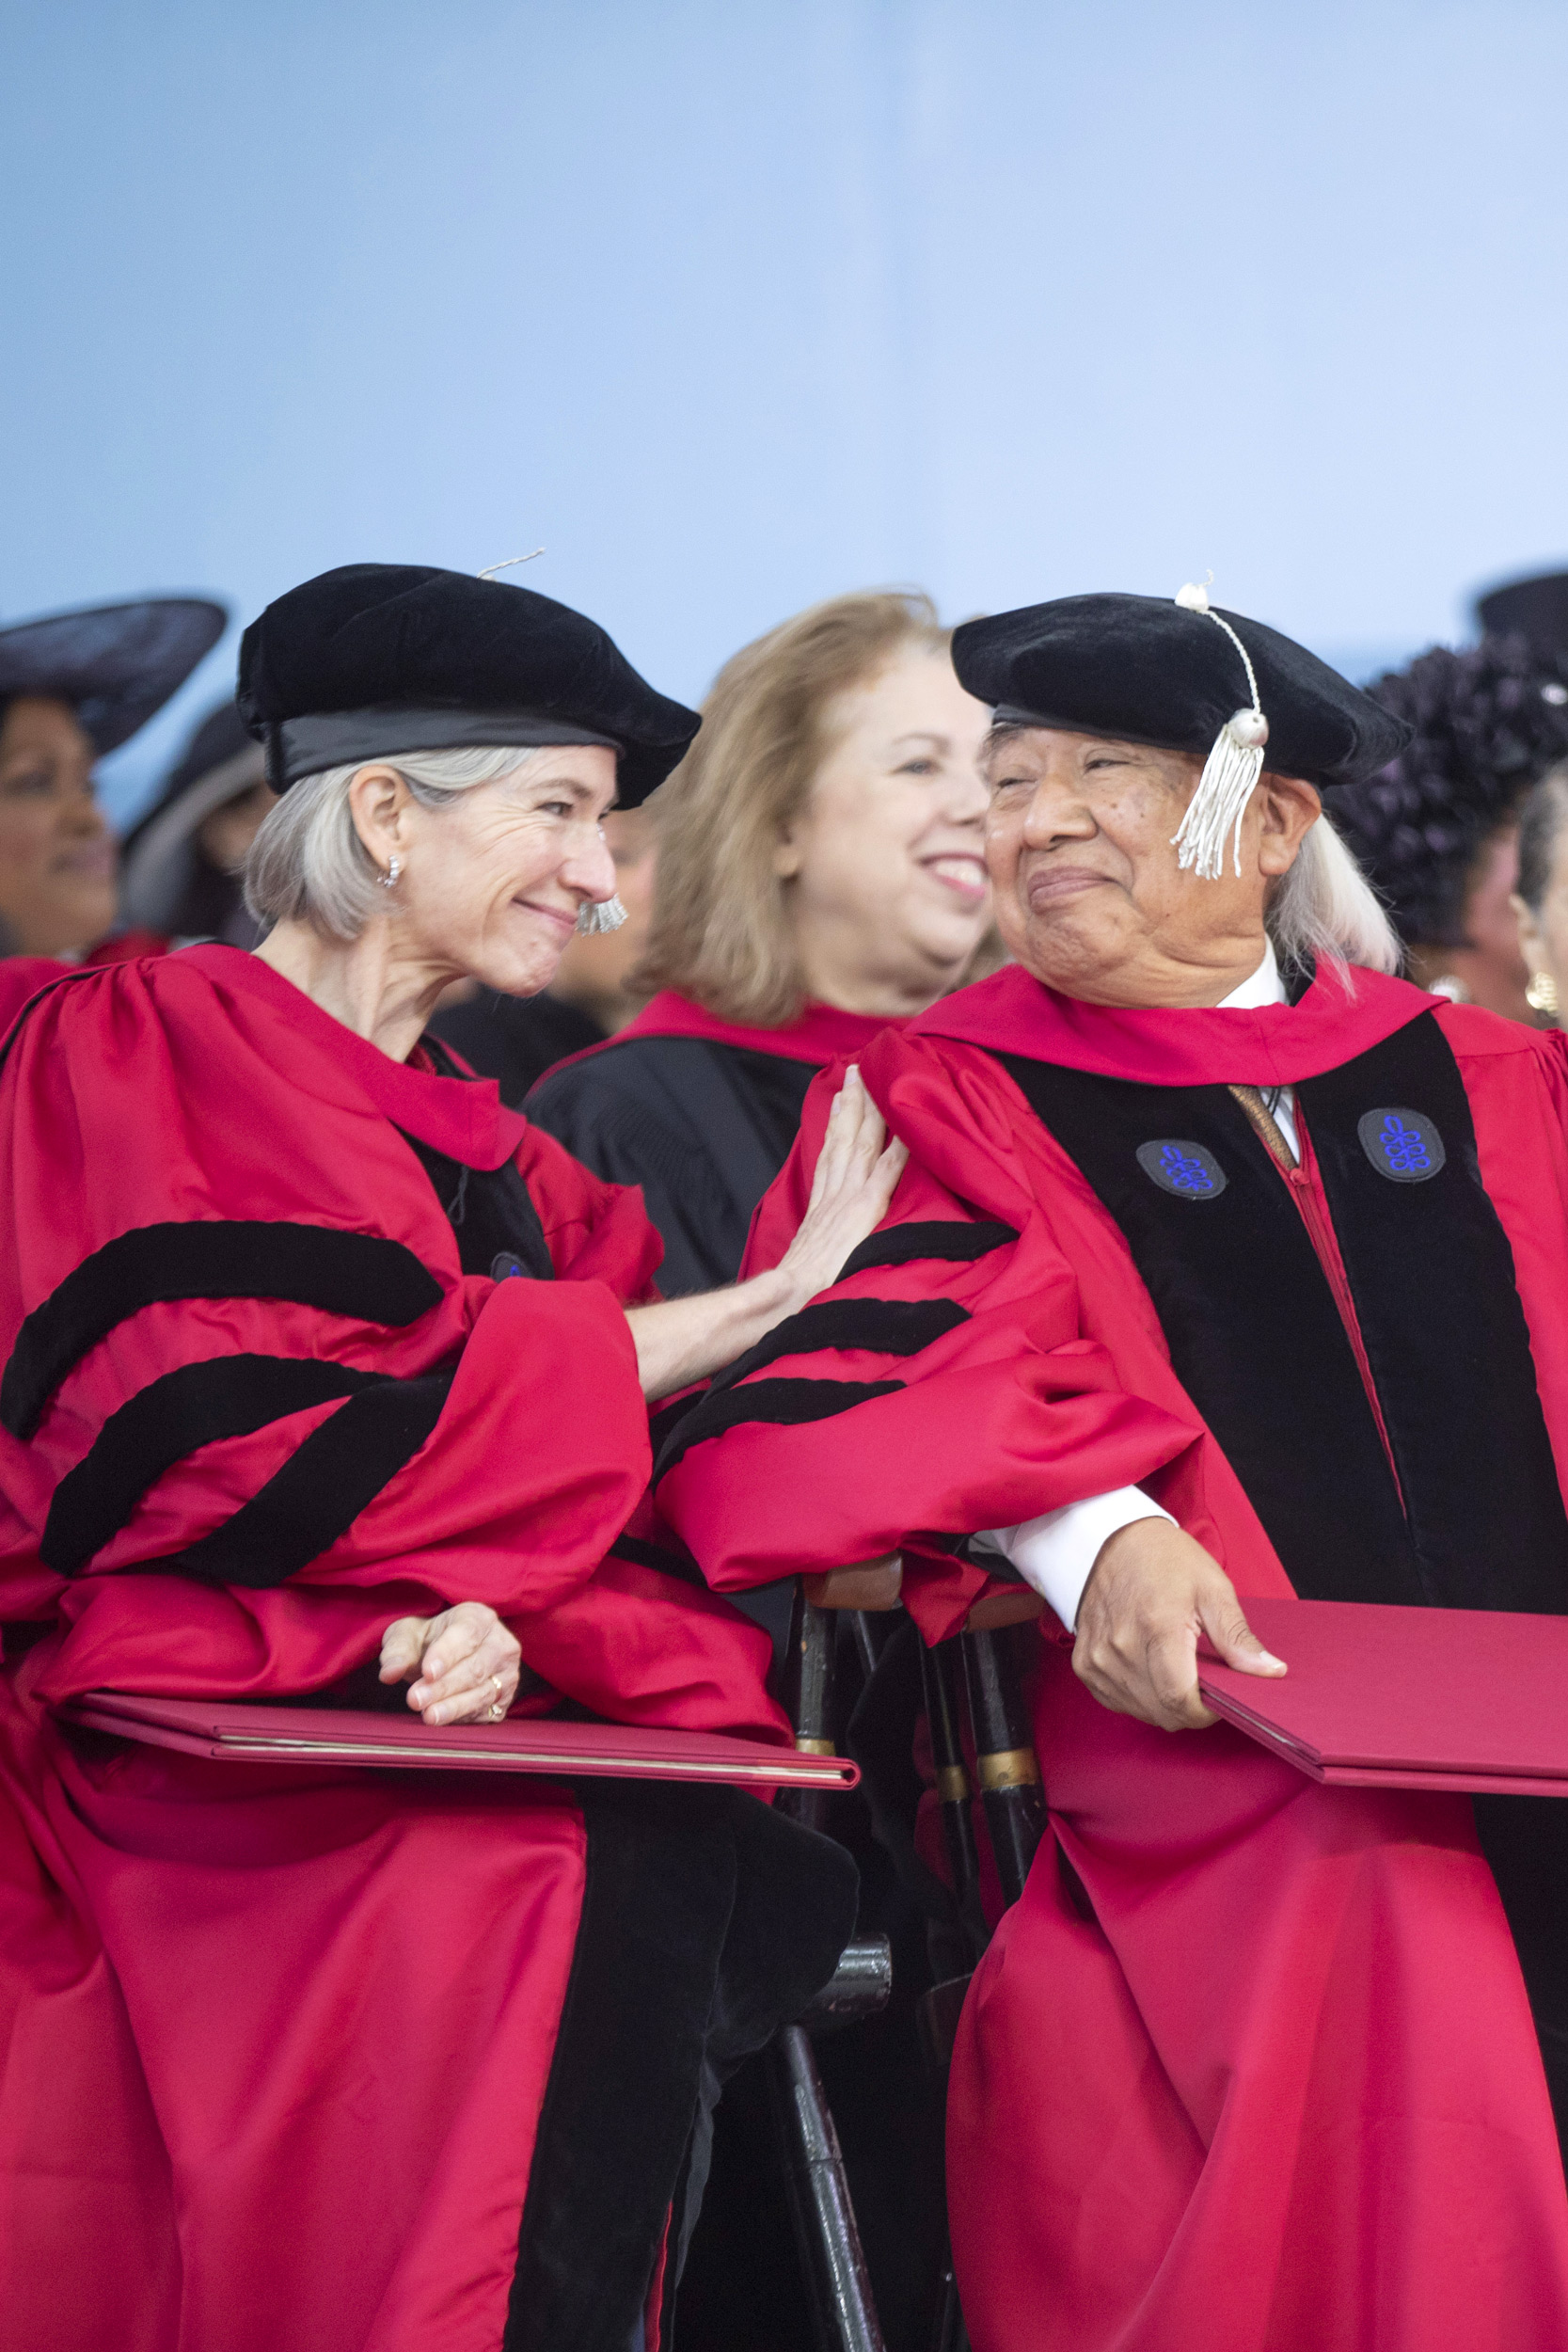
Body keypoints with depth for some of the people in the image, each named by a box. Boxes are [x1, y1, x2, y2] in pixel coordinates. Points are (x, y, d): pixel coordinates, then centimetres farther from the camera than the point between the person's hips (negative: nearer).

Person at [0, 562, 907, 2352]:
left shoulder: (492, 1158, 23)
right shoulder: (143, 1053, 1)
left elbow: (597, 1530, 16)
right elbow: (263, 1437, -12)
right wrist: (767, 1299, -5)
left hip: (441, 1727, 6)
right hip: (201, 1749, -6)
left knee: (785, 1898, -23)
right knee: (616, 1892, -32)